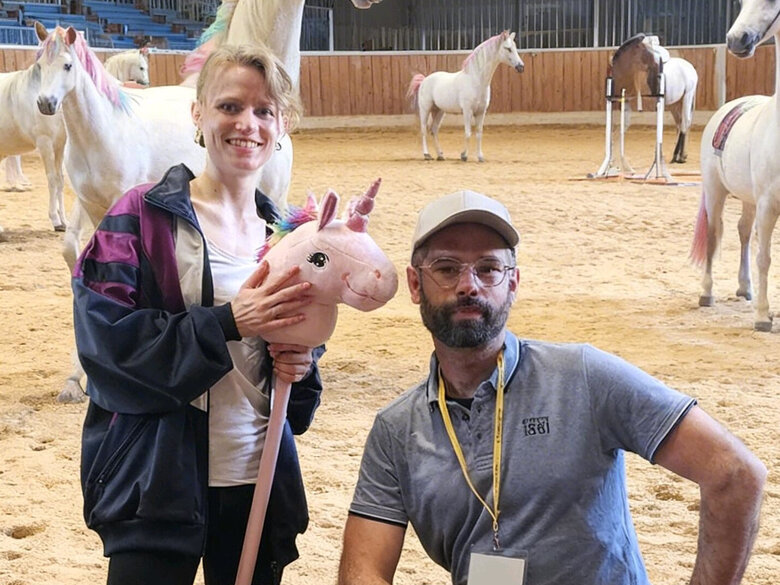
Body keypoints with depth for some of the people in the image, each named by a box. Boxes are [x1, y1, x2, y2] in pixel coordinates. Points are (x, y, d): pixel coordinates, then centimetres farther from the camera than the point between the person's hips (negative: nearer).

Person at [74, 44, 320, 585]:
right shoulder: (140, 218, -6)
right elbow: (105, 341, -14)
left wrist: (299, 365, -6)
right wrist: (228, 322, -23)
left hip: (259, 479, 5)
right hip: (158, 483, -4)